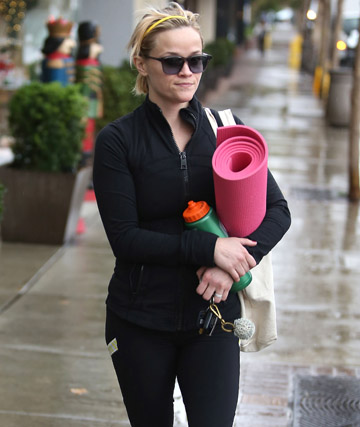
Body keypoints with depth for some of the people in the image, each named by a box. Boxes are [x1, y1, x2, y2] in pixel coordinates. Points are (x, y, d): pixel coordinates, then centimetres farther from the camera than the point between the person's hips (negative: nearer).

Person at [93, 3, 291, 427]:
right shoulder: (117, 141, -6)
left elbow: (277, 210, 0)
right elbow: (124, 238, -12)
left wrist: (229, 267, -17)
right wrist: (209, 248, -22)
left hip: (213, 313, 1)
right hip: (140, 321, -1)